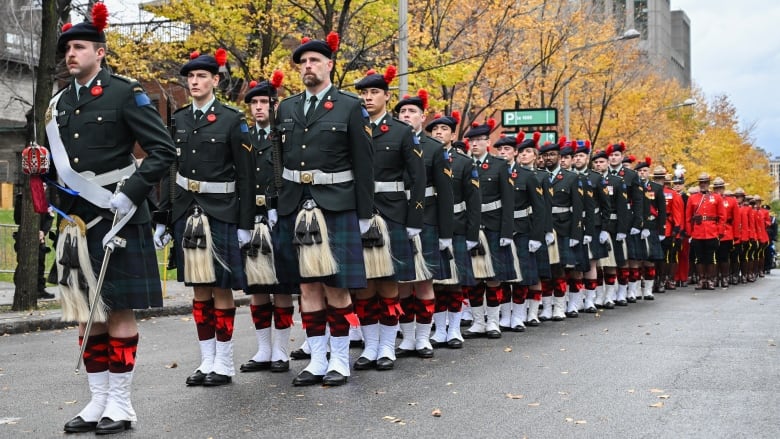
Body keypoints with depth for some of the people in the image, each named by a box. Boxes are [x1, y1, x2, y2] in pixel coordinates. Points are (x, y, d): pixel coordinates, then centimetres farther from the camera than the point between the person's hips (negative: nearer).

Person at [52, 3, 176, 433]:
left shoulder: (125, 93, -6)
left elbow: (163, 149, -11)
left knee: (119, 310, 0)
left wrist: (131, 195, -19)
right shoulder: (60, 102, 13)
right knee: (86, 312, 9)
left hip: (116, 218, -6)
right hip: (78, 220, 6)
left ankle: (121, 403, 7)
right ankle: (98, 400, 18)